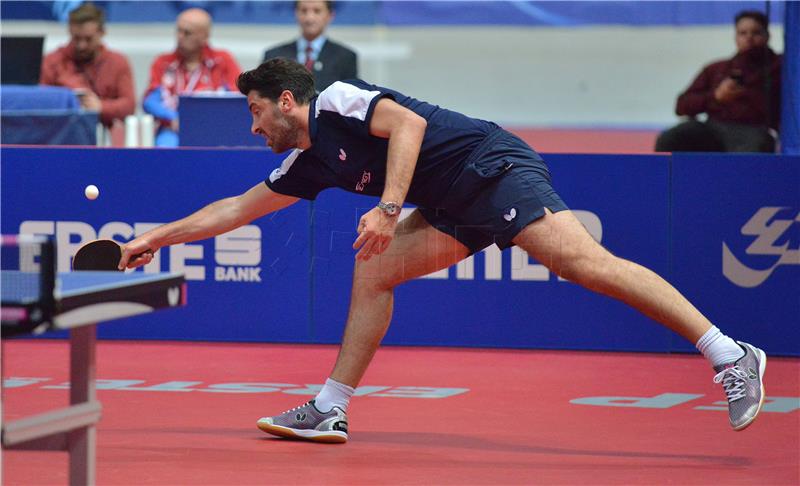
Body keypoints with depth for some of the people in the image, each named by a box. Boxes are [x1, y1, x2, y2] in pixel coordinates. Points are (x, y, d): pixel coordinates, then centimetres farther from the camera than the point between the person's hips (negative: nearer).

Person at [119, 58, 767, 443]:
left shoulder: (337, 101, -5)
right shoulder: (305, 164, 19)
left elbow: (408, 122, -20)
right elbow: (235, 209, 29)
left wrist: (389, 207, -27)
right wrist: (156, 238, 31)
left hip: (493, 168, -9)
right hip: (454, 211, 9)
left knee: (583, 261, -22)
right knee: (372, 271, 3)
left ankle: (729, 355, -28)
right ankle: (330, 411, 4)